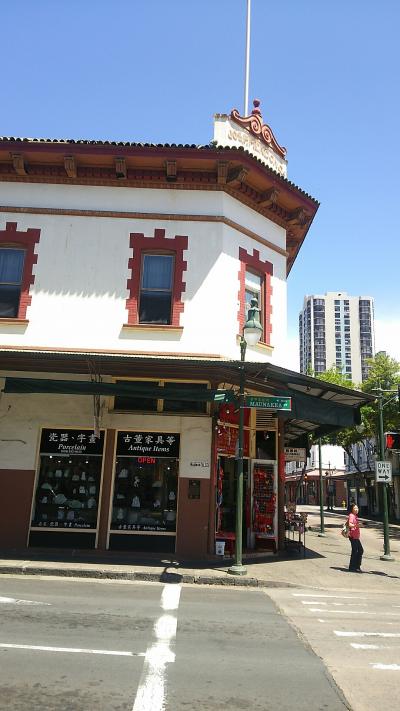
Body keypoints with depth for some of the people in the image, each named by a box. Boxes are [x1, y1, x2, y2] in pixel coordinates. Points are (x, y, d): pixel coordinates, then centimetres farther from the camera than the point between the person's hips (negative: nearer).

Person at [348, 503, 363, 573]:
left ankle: (357, 566, 22)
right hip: (353, 536, -10)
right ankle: (352, 567, 2)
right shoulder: (351, 516, -15)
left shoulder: (355, 516, 15)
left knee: (360, 550, 14)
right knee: (354, 551, -6)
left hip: (356, 536, 10)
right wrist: (355, 525, -47)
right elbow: (350, 524, -32)